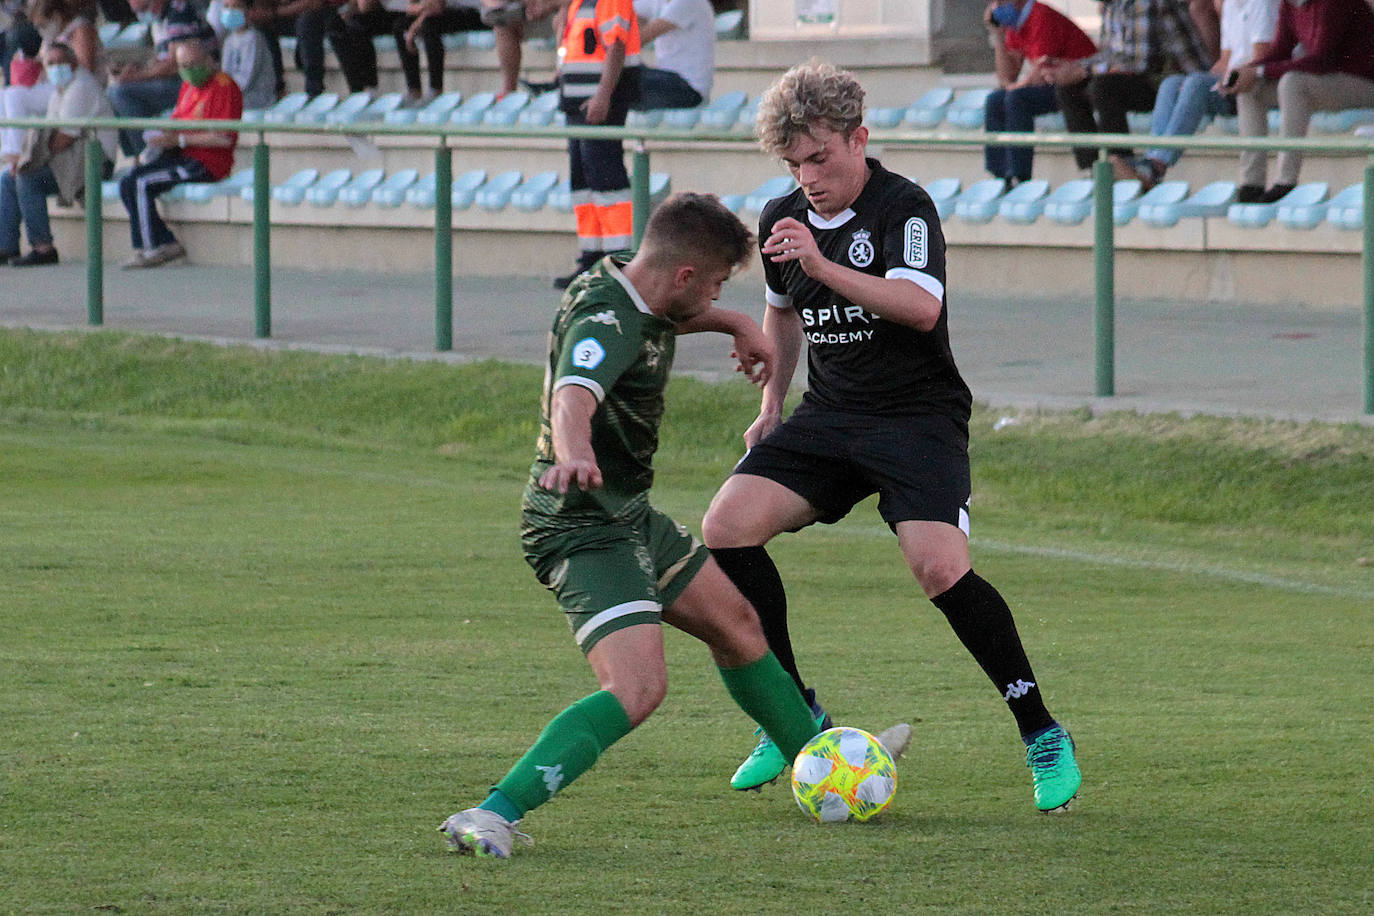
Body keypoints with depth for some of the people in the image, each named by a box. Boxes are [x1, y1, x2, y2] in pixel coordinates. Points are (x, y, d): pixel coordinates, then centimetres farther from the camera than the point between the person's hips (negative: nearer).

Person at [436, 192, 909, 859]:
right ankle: (492, 818, -34)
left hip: (629, 517, 11)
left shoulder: (627, 284, 5)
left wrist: (736, 325, 22)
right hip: (582, 528, -11)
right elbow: (573, 397, -49)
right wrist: (574, 453, -69)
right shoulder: (606, 321, -26)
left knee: (734, 622, 24)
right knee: (637, 689, -26)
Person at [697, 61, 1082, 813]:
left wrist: (823, 266, -39)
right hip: (828, 416, 6)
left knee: (940, 566, -25)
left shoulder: (904, 207, -13)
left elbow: (921, 306, -31)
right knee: (725, 527, -12)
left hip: (918, 414, -6)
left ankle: (1043, 736, -10)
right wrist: (771, 406, 22)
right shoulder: (783, 219, 8)